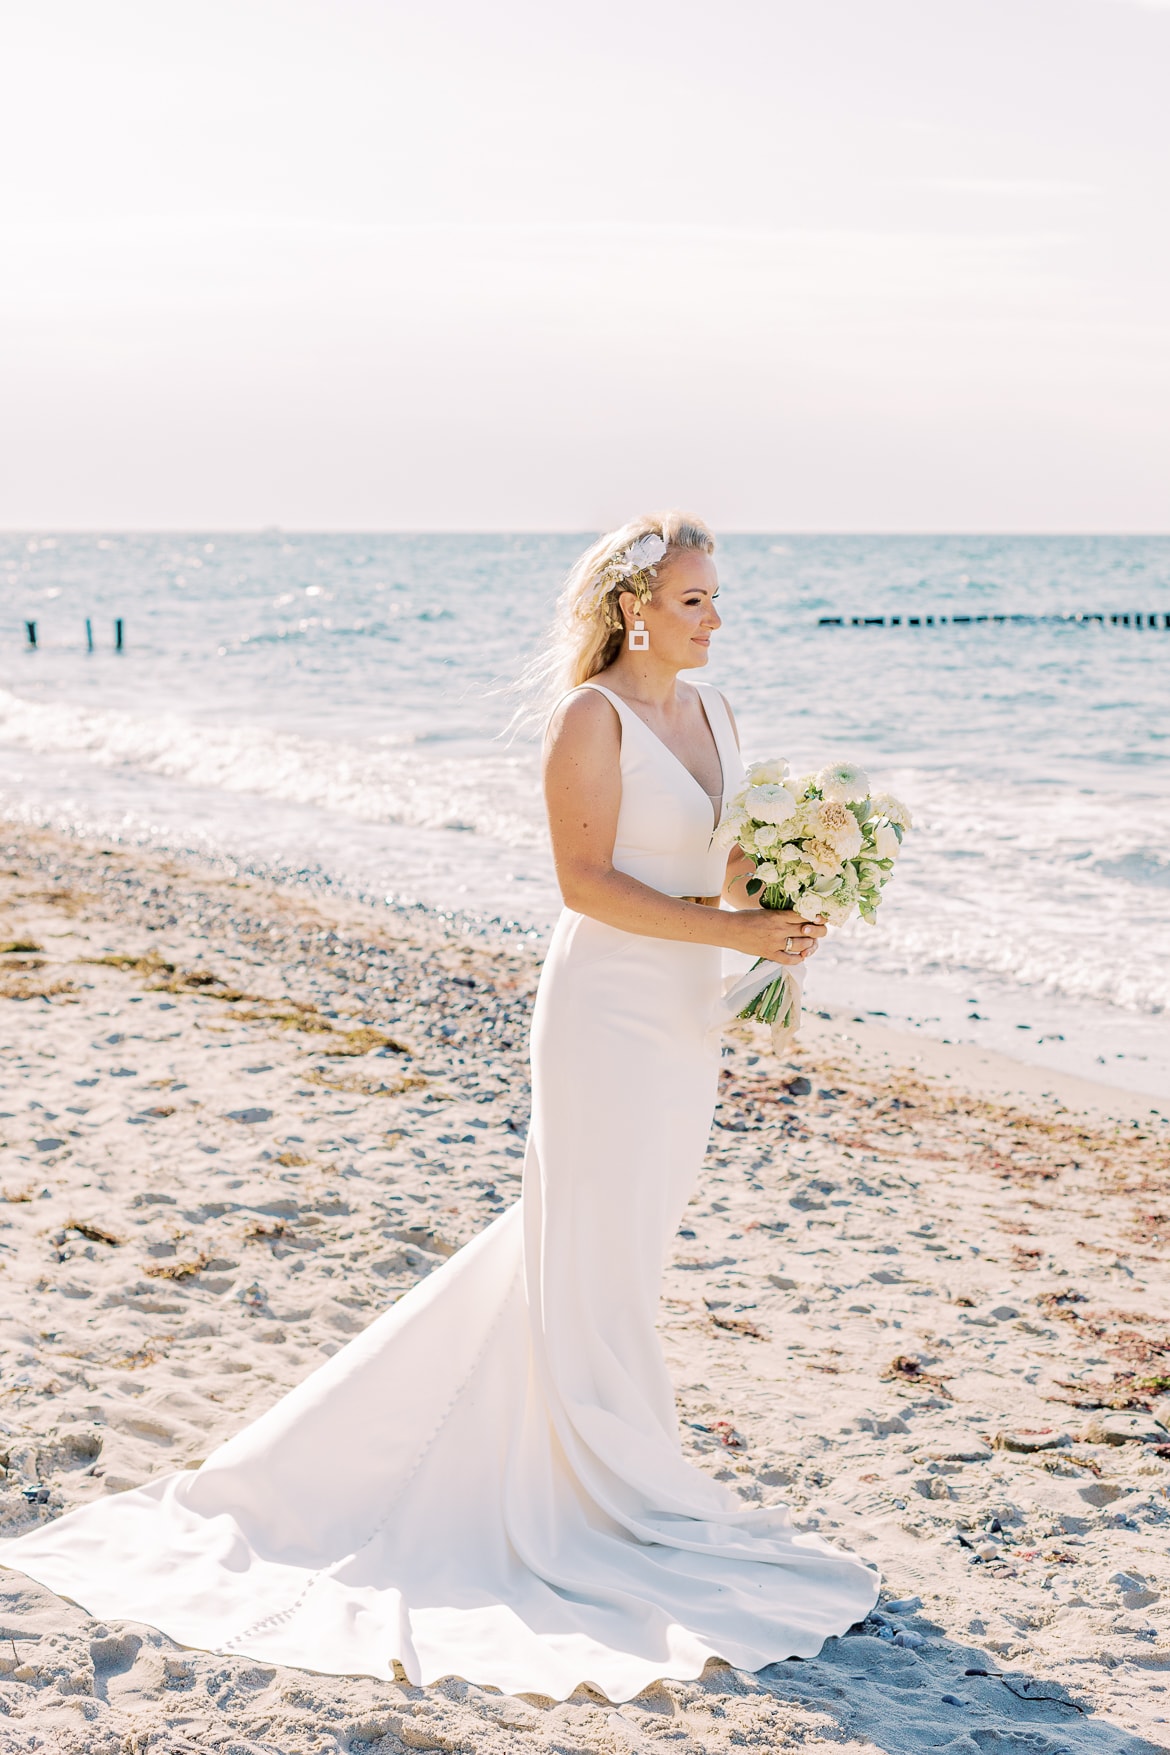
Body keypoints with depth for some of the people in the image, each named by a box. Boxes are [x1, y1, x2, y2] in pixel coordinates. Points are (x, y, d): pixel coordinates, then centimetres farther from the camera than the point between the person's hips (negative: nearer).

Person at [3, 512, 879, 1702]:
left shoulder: (712, 712, 11)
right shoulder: (591, 716, -14)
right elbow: (584, 879, -19)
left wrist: (781, 907, -5)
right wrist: (730, 929, -22)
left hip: (685, 1020, 9)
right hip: (604, 1011, -8)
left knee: (610, 1247, 16)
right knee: (591, 1259, 2)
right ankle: (618, 1502, 13)